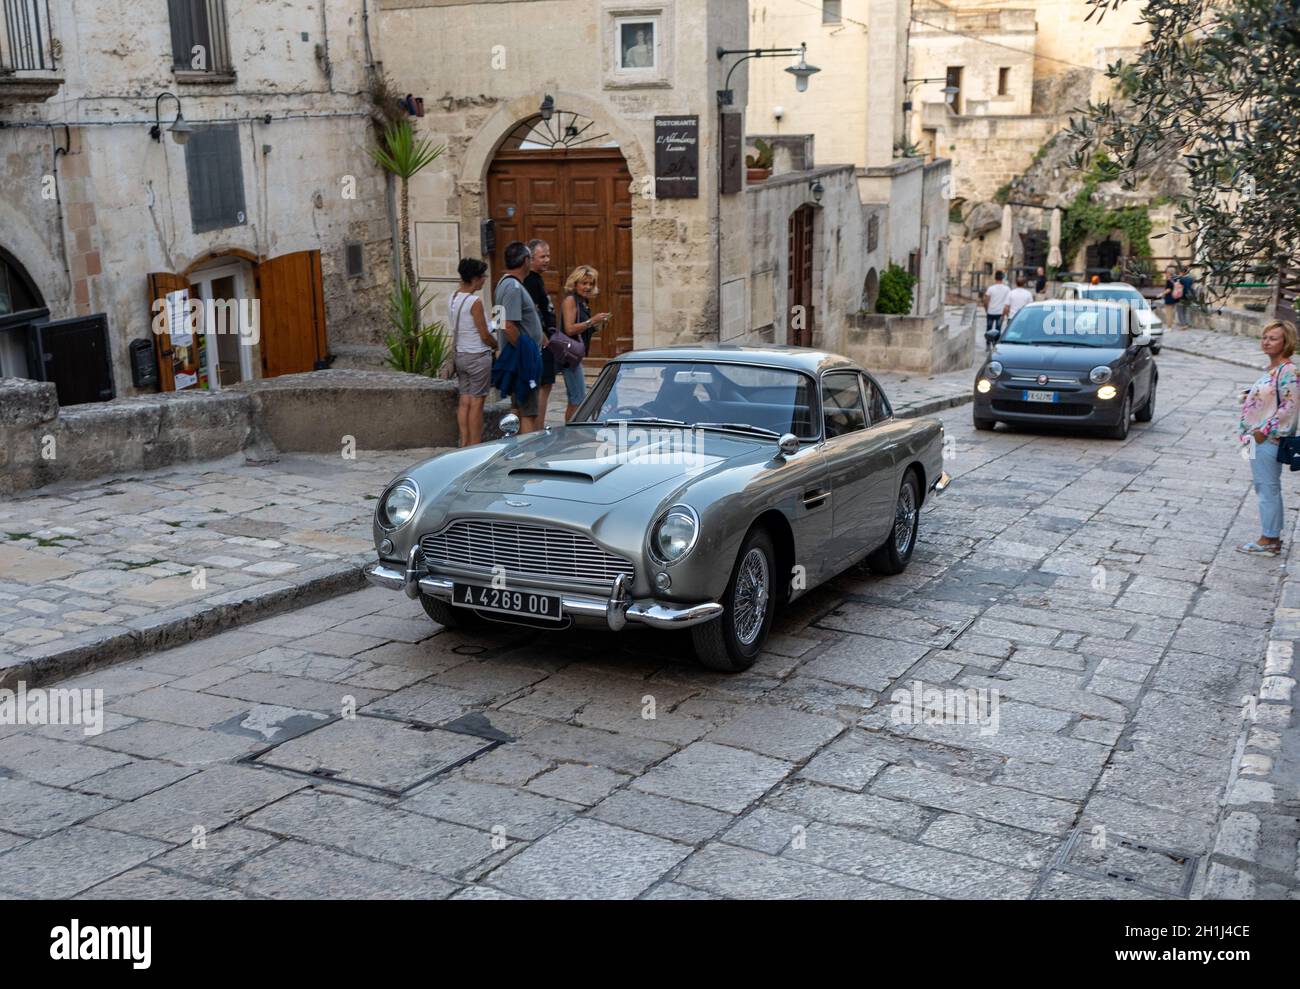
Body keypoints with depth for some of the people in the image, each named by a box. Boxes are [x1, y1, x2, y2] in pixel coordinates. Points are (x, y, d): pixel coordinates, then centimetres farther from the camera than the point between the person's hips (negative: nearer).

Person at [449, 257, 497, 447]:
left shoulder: (453, 298, 6)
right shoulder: (474, 301, -17)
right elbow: (485, 335, -13)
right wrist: (498, 346, 4)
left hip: (460, 355, 8)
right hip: (478, 356, -8)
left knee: (464, 402, 10)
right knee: (476, 403, -2)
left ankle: (464, 445, 13)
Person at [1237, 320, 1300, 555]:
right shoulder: (1272, 369, 12)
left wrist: (1264, 430, -18)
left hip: (1269, 440, -10)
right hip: (1260, 439, 10)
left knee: (1268, 489, -3)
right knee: (1265, 488, 14)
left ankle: (1268, 540, 5)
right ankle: (1272, 536, 22)